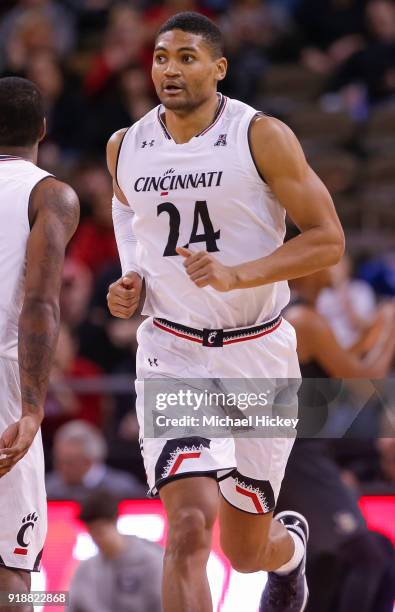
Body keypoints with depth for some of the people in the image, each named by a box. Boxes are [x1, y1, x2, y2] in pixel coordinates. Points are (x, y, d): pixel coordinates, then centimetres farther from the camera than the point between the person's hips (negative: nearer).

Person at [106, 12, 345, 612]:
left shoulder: (262, 137, -10)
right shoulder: (125, 148, 2)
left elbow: (328, 240, -11)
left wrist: (237, 275, -24)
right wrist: (129, 285, 2)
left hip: (257, 351, -1)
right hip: (172, 353, 1)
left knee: (247, 550, 13)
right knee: (190, 528, -20)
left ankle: (291, 546, 50)